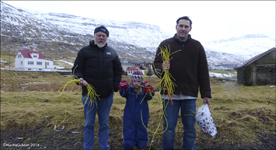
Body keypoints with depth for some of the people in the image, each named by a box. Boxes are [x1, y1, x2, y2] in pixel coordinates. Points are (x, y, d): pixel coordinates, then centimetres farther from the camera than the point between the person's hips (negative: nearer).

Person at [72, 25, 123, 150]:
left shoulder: (112, 52, 9)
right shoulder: (85, 51, 2)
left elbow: (118, 71, 15)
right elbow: (76, 69, 1)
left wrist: (115, 86, 5)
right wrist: (80, 79, -19)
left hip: (107, 95, 2)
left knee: (104, 124, 13)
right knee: (89, 124, 8)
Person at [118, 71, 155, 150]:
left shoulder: (144, 90, -5)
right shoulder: (129, 89, -5)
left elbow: (149, 97, -18)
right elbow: (123, 94, -21)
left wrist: (149, 91, -36)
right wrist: (122, 88, -39)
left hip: (142, 116, 0)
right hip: (129, 115, 0)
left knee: (142, 130, 14)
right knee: (128, 130, 9)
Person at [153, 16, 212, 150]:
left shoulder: (197, 46, 7)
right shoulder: (165, 44, 5)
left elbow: (203, 72, 7)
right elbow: (156, 64, 5)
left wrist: (206, 94, 2)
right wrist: (161, 68, -19)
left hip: (190, 95, 1)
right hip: (169, 94, -1)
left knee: (190, 129, 10)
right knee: (168, 128, 6)